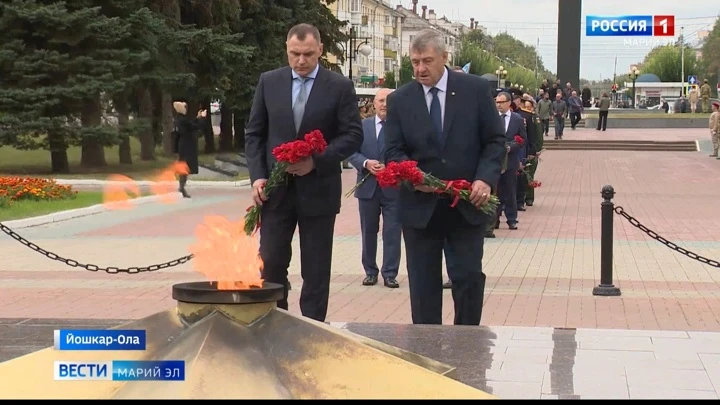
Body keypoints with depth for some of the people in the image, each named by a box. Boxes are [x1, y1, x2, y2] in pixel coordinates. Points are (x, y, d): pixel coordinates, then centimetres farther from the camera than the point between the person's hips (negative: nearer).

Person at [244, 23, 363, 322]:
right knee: (271, 264, 4)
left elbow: (353, 136, -4)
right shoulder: (268, 82, 5)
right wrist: (257, 176, -6)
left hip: (318, 190, -2)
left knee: (316, 271, 5)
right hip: (275, 188, 2)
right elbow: (254, 133, 7)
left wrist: (317, 160, -17)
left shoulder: (340, 87, -2)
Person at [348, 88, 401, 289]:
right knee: (368, 231, 11)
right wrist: (366, 163, -16)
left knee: (392, 232, -1)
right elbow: (352, 152, 2)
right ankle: (370, 271, 22)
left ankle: (390, 274, 5)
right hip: (368, 187, 3)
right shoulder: (362, 125, 7)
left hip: (393, 187, -3)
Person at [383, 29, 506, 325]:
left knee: (469, 277, 1)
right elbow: (393, 151, 1)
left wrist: (485, 178, -14)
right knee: (423, 284, 6)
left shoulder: (476, 89, -1)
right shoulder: (399, 100, 2)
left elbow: (495, 140, 1)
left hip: (467, 204, -1)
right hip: (420, 206, 1)